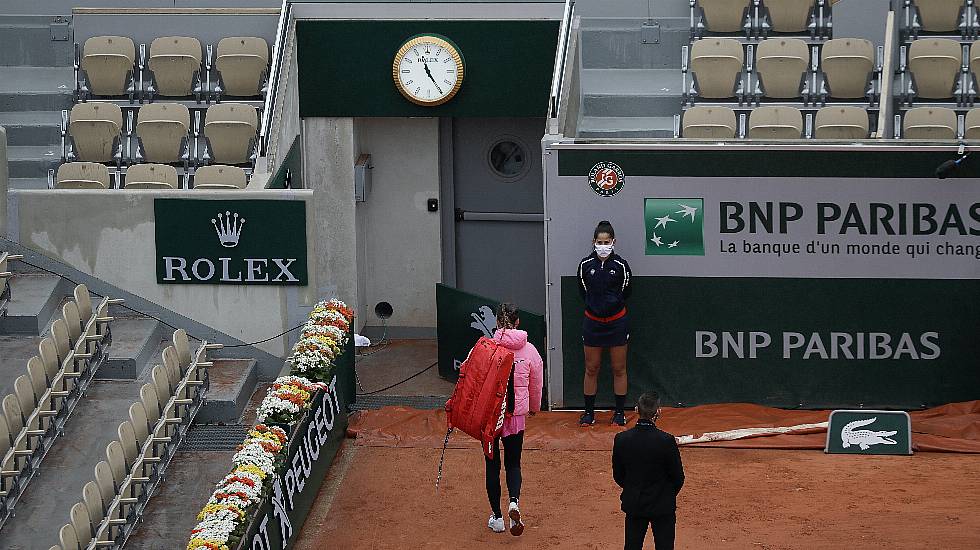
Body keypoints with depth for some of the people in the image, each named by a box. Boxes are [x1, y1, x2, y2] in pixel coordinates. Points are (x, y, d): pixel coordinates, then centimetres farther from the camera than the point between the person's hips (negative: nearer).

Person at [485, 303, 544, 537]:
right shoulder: (529, 351, -3)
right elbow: (537, 385, 7)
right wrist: (534, 408, 26)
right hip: (516, 414, 1)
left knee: (493, 463, 12)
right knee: (513, 462, 15)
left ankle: (496, 517, 16)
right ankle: (514, 502, -13)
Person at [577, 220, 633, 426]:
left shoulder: (621, 265, -7)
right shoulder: (585, 265, -4)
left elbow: (625, 292, 6)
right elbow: (584, 292, 9)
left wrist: (611, 304, 10)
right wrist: (597, 305, 8)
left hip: (617, 322, -1)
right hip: (592, 322, 1)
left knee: (619, 369, 6)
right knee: (591, 369, 6)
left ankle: (620, 412, 15)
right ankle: (589, 412, 16)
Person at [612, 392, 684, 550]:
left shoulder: (621, 439, -11)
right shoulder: (666, 441, -20)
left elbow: (618, 476, 1)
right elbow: (678, 477, -9)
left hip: (633, 505, 3)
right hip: (662, 506, -3)